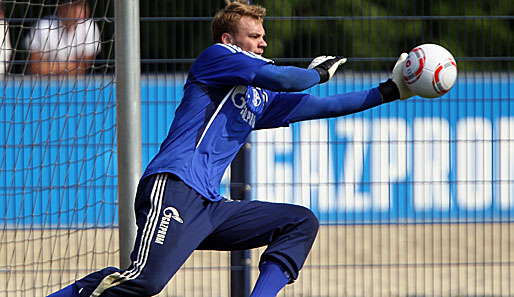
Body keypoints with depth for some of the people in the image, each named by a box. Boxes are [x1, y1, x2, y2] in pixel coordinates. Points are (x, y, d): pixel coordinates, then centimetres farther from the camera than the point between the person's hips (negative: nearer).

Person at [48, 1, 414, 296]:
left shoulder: (259, 98, 30)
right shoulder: (216, 56, 8)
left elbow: (324, 106, 32)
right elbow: (281, 78, -5)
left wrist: (392, 90, 29)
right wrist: (318, 73, 15)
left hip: (209, 206, 9)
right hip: (173, 188, -9)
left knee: (301, 222, 6)